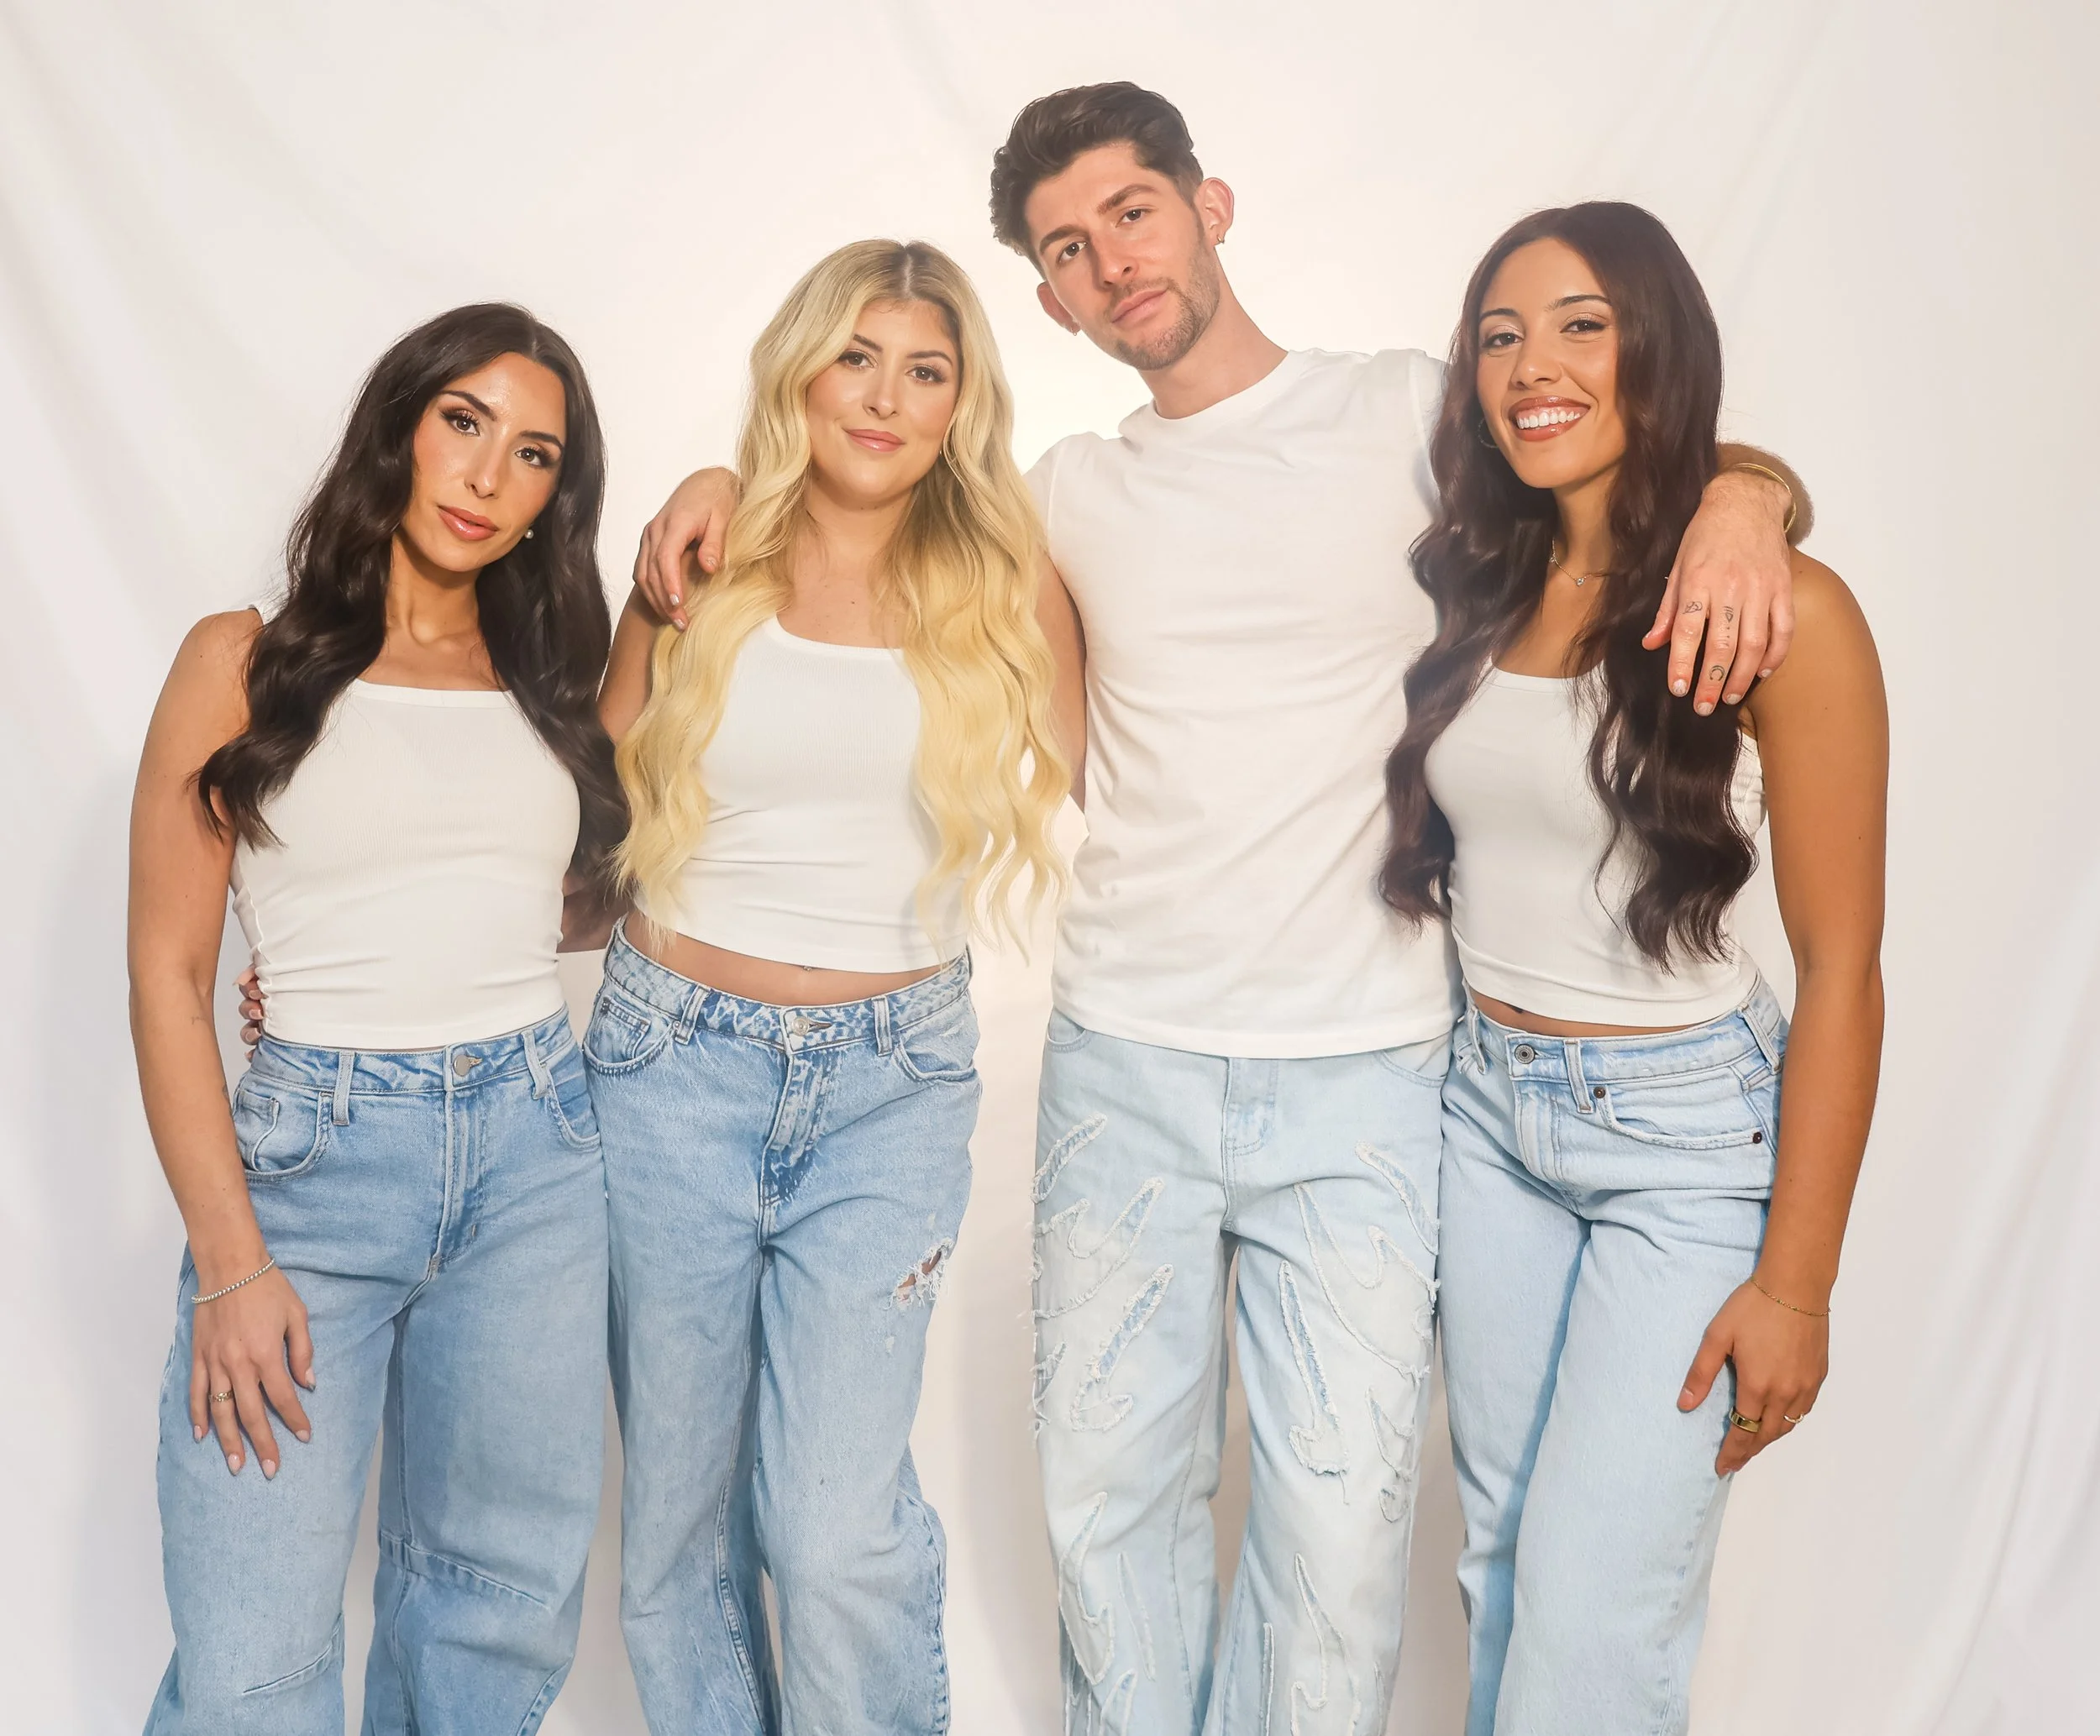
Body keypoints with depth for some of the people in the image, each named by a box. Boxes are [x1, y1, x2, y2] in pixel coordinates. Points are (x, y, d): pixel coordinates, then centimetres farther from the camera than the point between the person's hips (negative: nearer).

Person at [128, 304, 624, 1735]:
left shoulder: (550, 685, 13)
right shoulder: (246, 664, 1)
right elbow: (167, 973, -2)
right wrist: (231, 1262, -8)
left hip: (538, 1147, 4)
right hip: (315, 1149, -3)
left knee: (503, 1612, 11)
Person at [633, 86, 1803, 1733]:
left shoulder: (1411, 410, 2)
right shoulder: (1073, 492, 11)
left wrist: (1740, 500, -11)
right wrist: (727, 479, 10)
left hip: (1363, 1078, -2)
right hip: (1124, 1069, 3)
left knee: (1341, 1526, 0)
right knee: (1111, 1503, 12)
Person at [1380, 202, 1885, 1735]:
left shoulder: (1783, 612, -13)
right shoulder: (1472, 592, 4)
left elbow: (1840, 966, -11)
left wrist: (1797, 1277, -10)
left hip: (1687, 1130, -5)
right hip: (1487, 1104, 5)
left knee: (1591, 1613, -3)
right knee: (1504, 1559, 14)